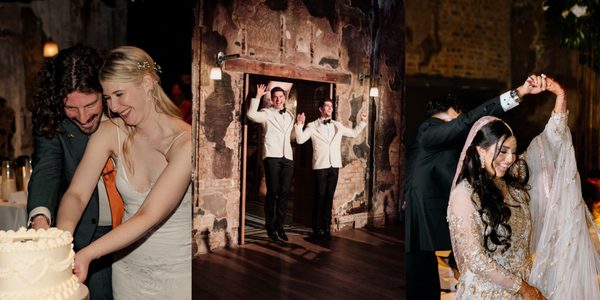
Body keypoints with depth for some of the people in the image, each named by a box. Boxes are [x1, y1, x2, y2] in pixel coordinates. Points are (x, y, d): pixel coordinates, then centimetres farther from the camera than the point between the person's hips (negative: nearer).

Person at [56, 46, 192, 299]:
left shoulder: (186, 143, -20)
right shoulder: (110, 133, -5)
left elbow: (148, 216, -26)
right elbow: (76, 194, -9)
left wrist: (87, 254, -33)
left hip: (179, 273, -4)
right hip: (128, 270, 4)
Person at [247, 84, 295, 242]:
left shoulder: (290, 115, 18)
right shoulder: (266, 113, 3)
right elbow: (251, 114, -18)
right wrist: (258, 96, -16)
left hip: (288, 157, 5)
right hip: (272, 156, -4)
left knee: (284, 192, 4)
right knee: (272, 192, -3)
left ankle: (279, 225, 14)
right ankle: (270, 226, 10)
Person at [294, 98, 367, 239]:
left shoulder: (338, 126, 14)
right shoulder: (312, 126, 2)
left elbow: (353, 133, 24)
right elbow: (300, 140, -8)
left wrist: (363, 122, 16)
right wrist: (299, 125, -20)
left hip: (334, 165, 4)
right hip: (320, 166, -3)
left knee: (329, 197, 7)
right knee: (319, 197, -1)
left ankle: (327, 227, 13)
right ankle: (317, 228, 8)